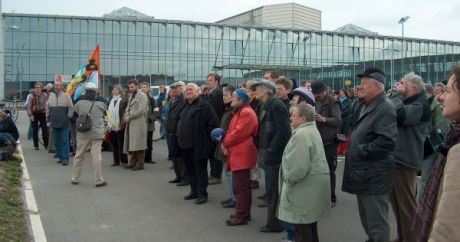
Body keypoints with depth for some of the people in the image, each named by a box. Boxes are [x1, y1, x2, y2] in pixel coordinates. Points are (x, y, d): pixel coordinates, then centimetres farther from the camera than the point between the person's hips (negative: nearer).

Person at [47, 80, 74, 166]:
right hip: (54, 123, 4)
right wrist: (48, 120, 13)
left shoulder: (66, 96, -2)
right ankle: (60, 157, 17)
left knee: (64, 141, -5)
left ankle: (65, 158, -4)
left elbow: (71, 108, 0)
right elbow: (48, 109, 16)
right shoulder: (51, 96, 11)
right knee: (56, 141, 8)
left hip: (64, 123, -4)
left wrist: (68, 117, -4)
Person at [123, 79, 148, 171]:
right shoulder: (131, 96, 20)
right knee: (131, 143, 9)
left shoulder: (142, 96, -6)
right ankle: (132, 162, 17)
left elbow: (141, 110, -15)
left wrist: (129, 117, -12)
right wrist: (126, 116, 1)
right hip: (130, 123, 8)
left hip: (139, 123, -8)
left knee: (138, 144, -5)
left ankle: (140, 164, 1)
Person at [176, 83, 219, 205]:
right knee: (190, 169, 16)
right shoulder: (185, 105, 15)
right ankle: (194, 191, 28)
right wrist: (180, 137, 17)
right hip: (185, 144, 8)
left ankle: (202, 194, 9)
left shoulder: (204, 106, -11)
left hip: (198, 145, -8)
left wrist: (206, 138, -14)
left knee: (200, 170, 1)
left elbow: (213, 123, -15)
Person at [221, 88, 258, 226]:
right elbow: (232, 131, 17)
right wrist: (226, 143, -1)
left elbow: (238, 133, -21)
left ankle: (241, 216, 2)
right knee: (242, 186, 16)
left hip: (242, 156, -11)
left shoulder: (247, 113, -15)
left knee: (240, 187, -5)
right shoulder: (239, 112, 19)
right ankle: (244, 213, 25)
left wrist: (224, 143, -7)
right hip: (238, 155, 11)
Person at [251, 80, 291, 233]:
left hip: (275, 156, -10)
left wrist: (270, 152, -21)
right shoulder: (265, 106, 16)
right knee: (271, 190, 16)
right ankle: (273, 221, 27)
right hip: (268, 155, 10)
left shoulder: (276, 105, -14)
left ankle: (274, 224, 10)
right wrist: (262, 150, 9)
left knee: (274, 191, -1)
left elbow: (283, 131, -21)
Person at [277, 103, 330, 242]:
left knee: (302, 228, -3)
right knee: (309, 224, 19)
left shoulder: (301, 134, -19)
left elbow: (298, 166, -25)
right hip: (314, 183, 11)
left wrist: (289, 178, -10)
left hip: (306, 185, -11)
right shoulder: (312, 130, 15)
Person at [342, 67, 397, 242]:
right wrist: (353, 148, 10)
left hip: (374, 176, -10)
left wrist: (361, 150, -20)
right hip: (363, 173, 10)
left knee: (376, 224, -1)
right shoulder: (364, 106, 15)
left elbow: (387, 141, -28)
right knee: (366, 219, 22)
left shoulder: (385, 108, -16)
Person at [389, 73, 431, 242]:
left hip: (405, 161, -9)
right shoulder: (405, 102, 17)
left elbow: (398, 115, -27)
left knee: (406, 205, -1)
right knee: (396, 202, 18)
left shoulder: (421, 106, -12)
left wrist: (397, 94, -16)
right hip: (394, 159, 10)